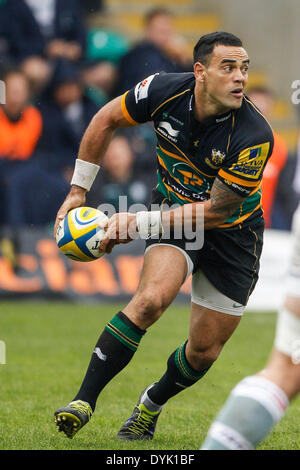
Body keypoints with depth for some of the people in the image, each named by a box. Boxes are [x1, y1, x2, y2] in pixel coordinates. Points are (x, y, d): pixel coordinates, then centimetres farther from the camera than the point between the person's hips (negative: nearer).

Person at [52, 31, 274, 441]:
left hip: (233, 231, 0)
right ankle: (84, 401, -23)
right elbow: (106, 119, -1)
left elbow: (217, 209, -25)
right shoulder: (164, 91, -20)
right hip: (174, 211, 0)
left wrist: (139, 223, -28)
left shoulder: (255, 137, -29)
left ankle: (151, 406, 32)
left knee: (204, 352, 2)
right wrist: (78, 190, 0)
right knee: (152, 298, -28)